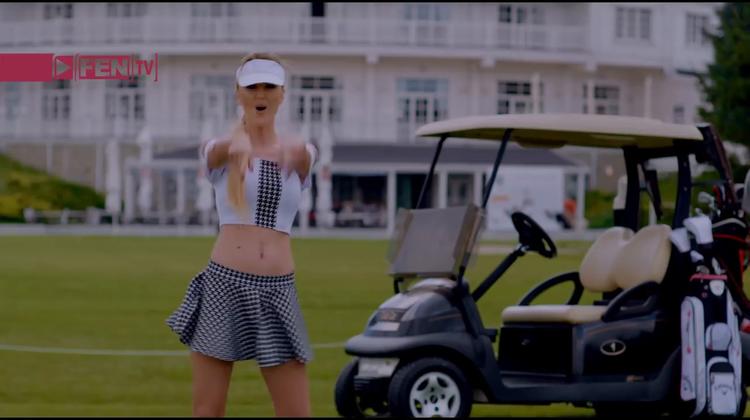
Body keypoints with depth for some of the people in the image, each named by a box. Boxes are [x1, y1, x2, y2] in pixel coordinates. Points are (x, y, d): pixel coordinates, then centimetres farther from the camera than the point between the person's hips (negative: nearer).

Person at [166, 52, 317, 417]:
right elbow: (220, 150, -22)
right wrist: (237, 145, -44)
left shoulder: (298, 153, 11)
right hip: (223, 285, -1)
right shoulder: (220, 150, 3)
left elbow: (303, 157, -14)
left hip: (276, 292, 1)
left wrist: (295, 152, -37)